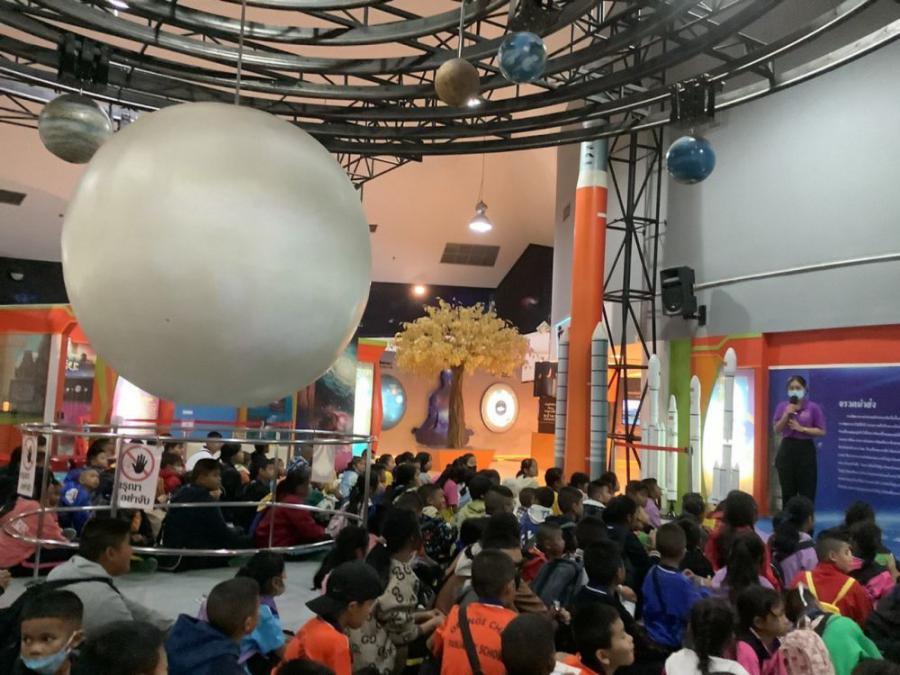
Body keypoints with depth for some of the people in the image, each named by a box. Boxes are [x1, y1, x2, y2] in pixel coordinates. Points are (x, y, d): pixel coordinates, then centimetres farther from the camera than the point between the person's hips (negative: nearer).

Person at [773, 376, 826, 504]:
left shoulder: (813, 407, -2)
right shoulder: (782, 406, 6)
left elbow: (821, 432, -3)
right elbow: (777, 430, 0)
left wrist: (801, 428, -14)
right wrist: (787, 414, -13)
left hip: (805, 450, -2)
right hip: (787, 450, 2)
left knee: (807, 493, -2)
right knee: (787, 492, 7)